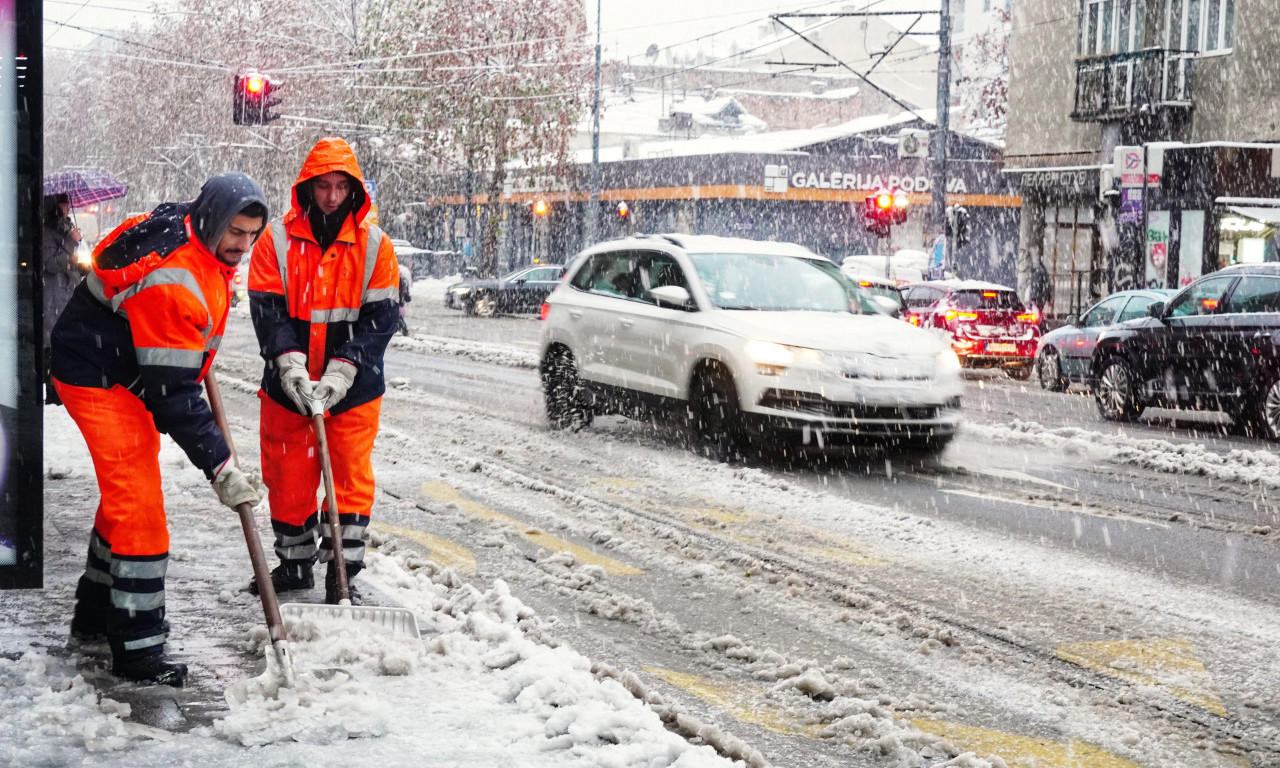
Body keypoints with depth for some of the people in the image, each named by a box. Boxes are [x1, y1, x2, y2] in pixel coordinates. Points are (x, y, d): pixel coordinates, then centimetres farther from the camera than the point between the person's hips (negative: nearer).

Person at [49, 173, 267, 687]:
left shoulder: (196, 234, -4)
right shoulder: (169, 279, -33)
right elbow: (171, 393, -31)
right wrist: (220, 468, -29)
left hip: (129, 371, 10)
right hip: (99, 379, -10)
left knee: (127, 493, 19)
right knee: (137, 505, -13)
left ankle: (96, 616, 34)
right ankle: (136, 649, -8)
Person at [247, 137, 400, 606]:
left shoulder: (374, 245, -2)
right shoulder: (277, 241, -1)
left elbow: (380, 319, -6)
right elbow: (267, 312, -6)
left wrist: (339, 374, -17)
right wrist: (291, 368, -21)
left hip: (354, 390, -1)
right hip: (288, 388, 1)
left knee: (351, 478, 1)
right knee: (288, 478, 11)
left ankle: (343, 575, 11)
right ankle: (295, 564, 29)